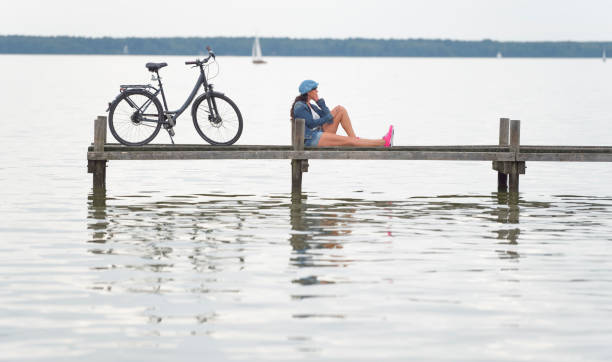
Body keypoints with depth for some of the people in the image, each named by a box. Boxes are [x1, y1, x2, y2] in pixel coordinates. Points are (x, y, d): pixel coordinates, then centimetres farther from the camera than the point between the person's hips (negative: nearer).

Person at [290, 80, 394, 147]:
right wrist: (329, 117, -5)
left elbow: (326, 114, 12)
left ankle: (354, 137, -9)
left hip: (320, 133, 10)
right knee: (349, 141, -18)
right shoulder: (299, 107, -11)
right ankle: (384, 142, -17)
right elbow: (312, 123, -17)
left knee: (340, 109, 0)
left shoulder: (309, 105, 18)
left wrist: (319, 101, 5)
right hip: (311, 140, -10)